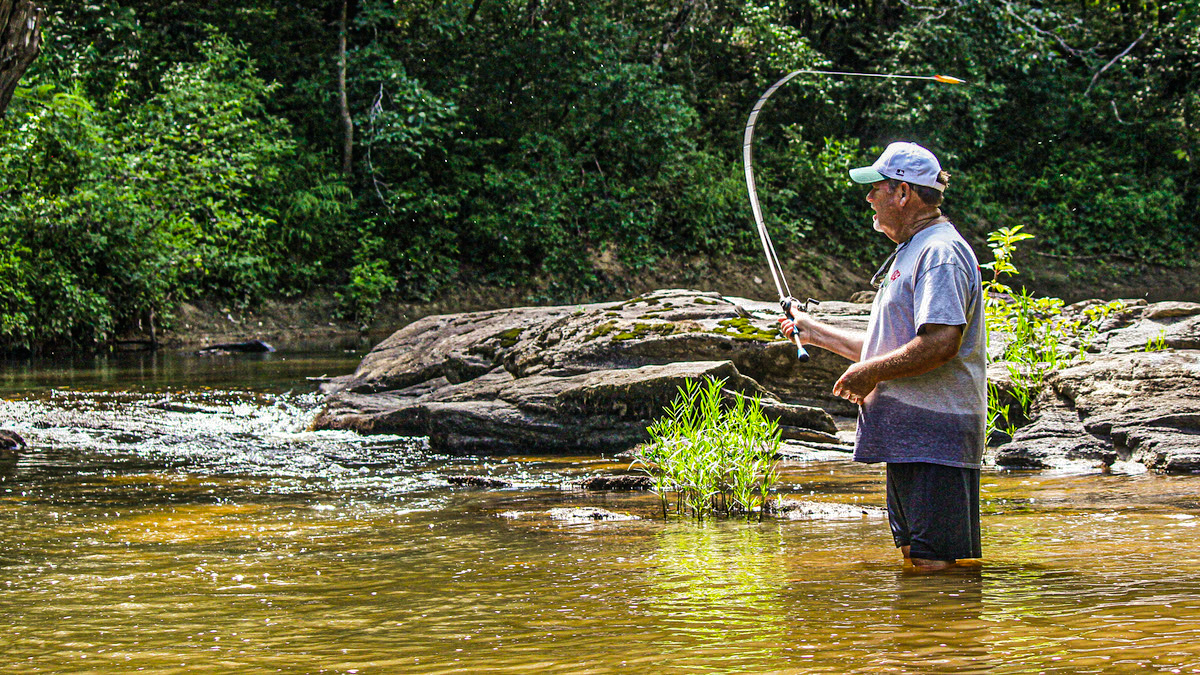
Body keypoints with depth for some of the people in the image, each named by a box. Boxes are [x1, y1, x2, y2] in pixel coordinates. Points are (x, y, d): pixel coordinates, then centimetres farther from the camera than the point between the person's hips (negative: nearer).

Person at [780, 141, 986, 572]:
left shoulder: (940, 252, -13)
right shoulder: (912, 253, 22)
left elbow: (942, 343, -25)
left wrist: (870, 372, -15)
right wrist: (817, 334, 32)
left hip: (934, 436, -11)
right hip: (908, 438, 11)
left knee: (936, 562, -11)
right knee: (914, 557, 14)